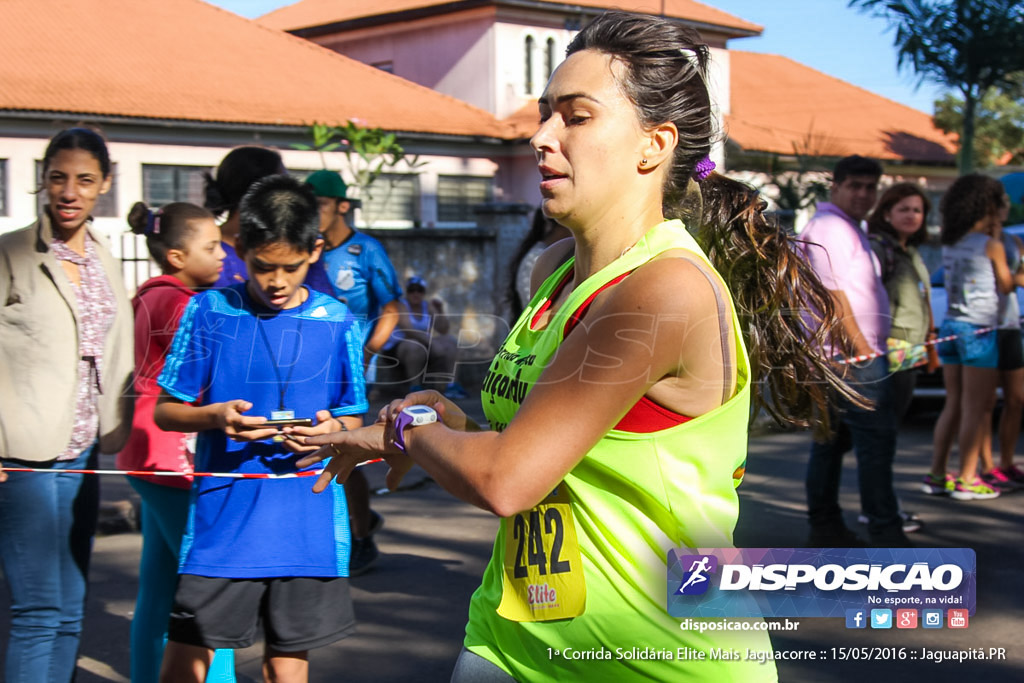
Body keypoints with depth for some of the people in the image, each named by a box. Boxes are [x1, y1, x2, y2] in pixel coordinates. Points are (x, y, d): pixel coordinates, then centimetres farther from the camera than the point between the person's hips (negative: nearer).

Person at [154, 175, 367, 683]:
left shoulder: (337, 323, 4)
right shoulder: (210, 312, 0)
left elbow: (354, 418, 13)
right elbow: (164, 410, 5)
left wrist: (332, 429, -11)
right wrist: (216, 417, -16)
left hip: (307, 528, 1)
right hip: (221, 523, -1)